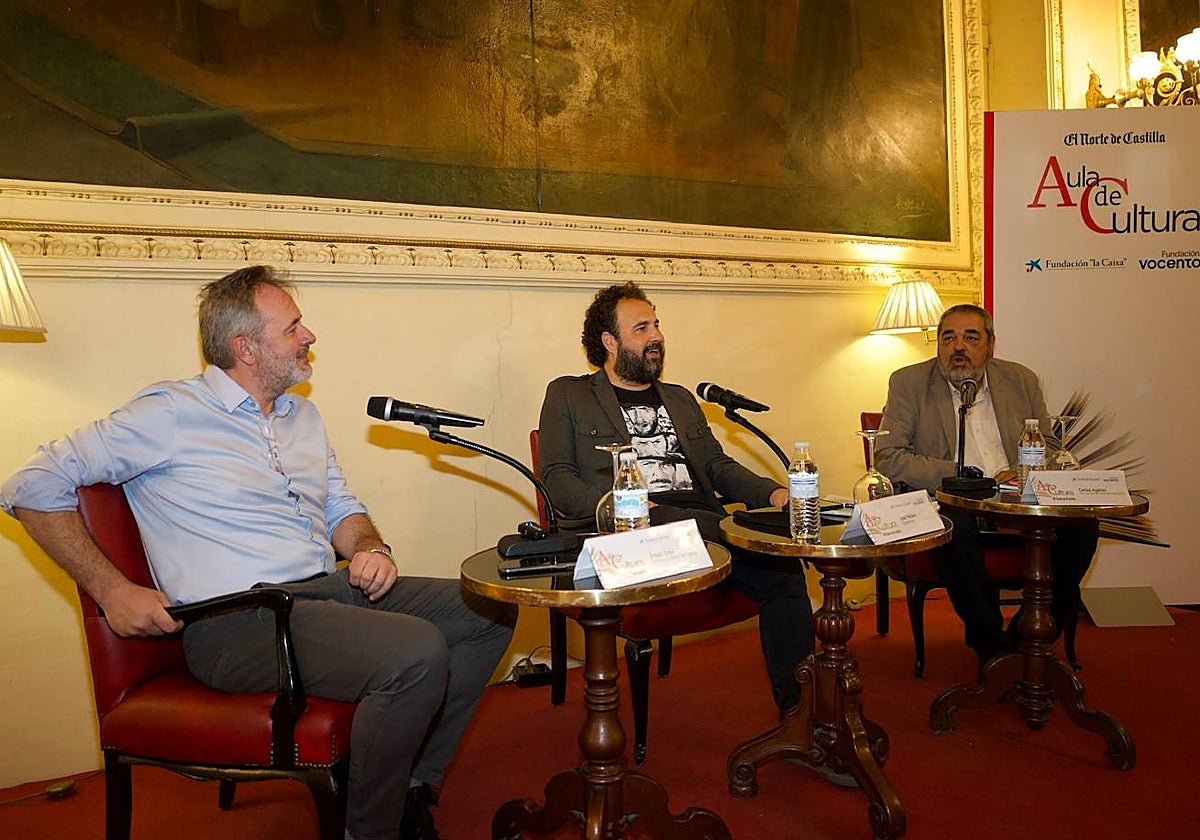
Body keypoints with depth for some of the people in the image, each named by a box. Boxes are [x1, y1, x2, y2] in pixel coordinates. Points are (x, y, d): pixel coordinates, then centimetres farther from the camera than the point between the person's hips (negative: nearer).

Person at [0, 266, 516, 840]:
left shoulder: (303, 416, 19)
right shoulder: (170, 414, -4)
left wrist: (370, 548, 2)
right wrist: (111, 590, -8)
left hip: (330, 589, 8)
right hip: (235, 618, -8)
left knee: (489, 612, -1)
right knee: (417, 652, -30)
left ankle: (412, 784, 10)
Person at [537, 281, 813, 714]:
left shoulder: (681, 399, 30)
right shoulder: (567, 395, 14)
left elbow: (718, 465, 23)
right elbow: (556, 478, 3)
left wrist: (773, 492, 2)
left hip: (705, 524, 5)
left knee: (782, 569, -23)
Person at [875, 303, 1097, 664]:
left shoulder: (1021, 380, 13)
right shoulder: (909, 383, 1)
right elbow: (888, 458, -9)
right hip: (950, 508, -4)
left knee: (1082, 527, -20)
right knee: (955, 529, -35)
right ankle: (992, 645, -15)